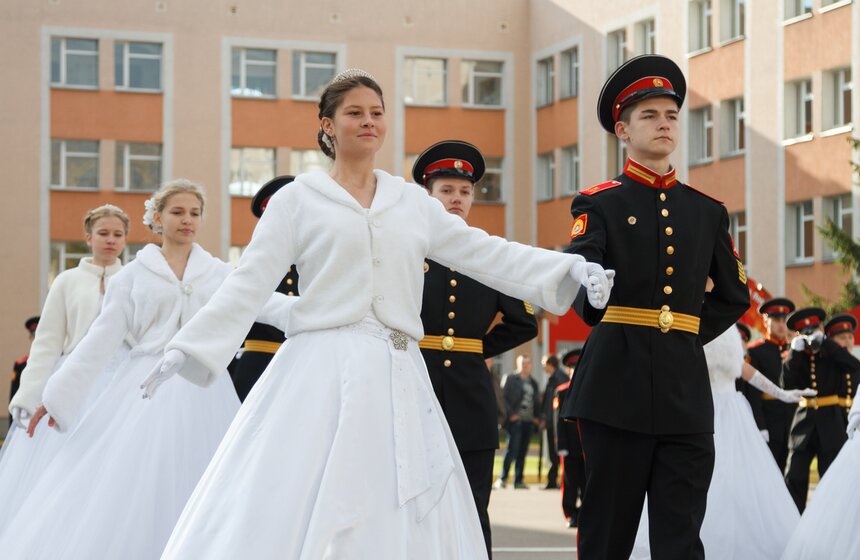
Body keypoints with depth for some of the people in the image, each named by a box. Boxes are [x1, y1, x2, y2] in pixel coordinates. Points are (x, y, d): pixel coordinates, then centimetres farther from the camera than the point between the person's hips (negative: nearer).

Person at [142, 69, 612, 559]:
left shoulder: (413, 201, 14)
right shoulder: (298, 199, 5)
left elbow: (484, 253, 10)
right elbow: (249, 284, 1)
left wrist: (571, 267, -1)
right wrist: (186, 350, -7)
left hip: (397, 376, 3)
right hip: (323, 373, -3)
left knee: (399, 520, 1)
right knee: (297, 516, -8)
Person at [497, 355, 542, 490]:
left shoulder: (533, 383, 18)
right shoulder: (510, 378, 1)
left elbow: (537, 401, 23)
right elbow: (503, 397, -5)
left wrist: (537, 417, 10)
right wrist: (510, 414, -13)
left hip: (529, 422, 5)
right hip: (515, 420, -5)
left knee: (523, 451, 6)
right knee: (512, 449, -11)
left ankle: (518, 480, 10)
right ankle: (502, 478, -5)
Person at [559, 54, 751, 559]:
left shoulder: (708, 212, 13)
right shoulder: (599, 204, 1)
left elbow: (734, 296, 21)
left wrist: (691, 333, 9)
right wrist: (593, 304, -36)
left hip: (686, 389, 3)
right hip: (618, 386, -3)